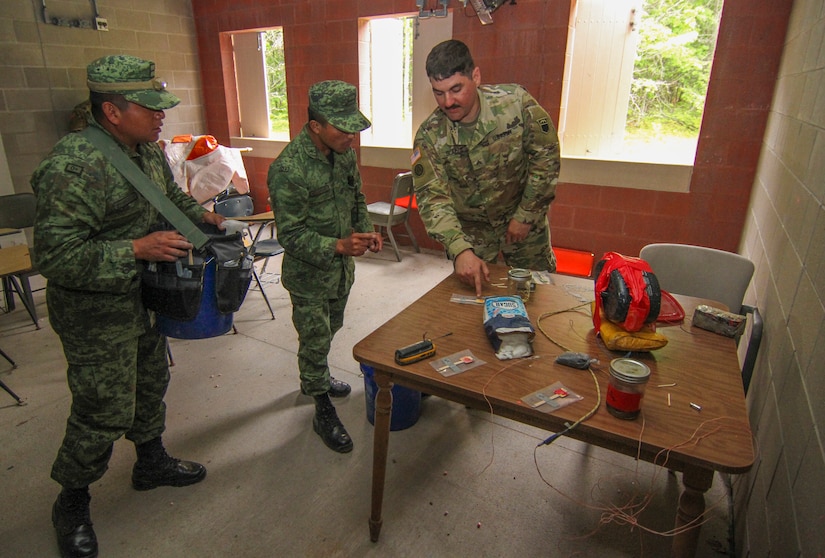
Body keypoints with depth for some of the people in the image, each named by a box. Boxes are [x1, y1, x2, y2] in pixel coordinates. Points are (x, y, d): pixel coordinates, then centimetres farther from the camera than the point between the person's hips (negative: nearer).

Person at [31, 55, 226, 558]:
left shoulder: (149, 151, 2)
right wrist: (137, 248, -30)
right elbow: (55, 257, -27)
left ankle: (152, 462, 46)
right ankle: (72, 502, 30)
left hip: (144, 297, 9)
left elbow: (172, 196, 22)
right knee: (105, 411, 3)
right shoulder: (74, 165, -25)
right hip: (95, 313, -8)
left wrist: (200, 214, 4)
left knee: (151, 382, 22)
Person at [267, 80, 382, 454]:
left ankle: (316, 378, 51)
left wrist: (366, 229, -6)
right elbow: (291, 236, -24)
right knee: (315, 340, 7)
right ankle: (323, 412, 25)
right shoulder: (288, 170, -27)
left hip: (342, 267, 7)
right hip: (309, 274, -7)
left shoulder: (344, 151, -3)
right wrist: (338, 246, -34)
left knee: (329, 330, 25)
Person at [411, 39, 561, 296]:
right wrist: (460, 250, -39)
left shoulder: (516, 103, -21)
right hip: (469, 228, 0)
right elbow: (432, 198, -24)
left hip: (523, 220, 1)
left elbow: (545, 156, -12)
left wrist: (525, 216, -11)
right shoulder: (429, 136, -20)